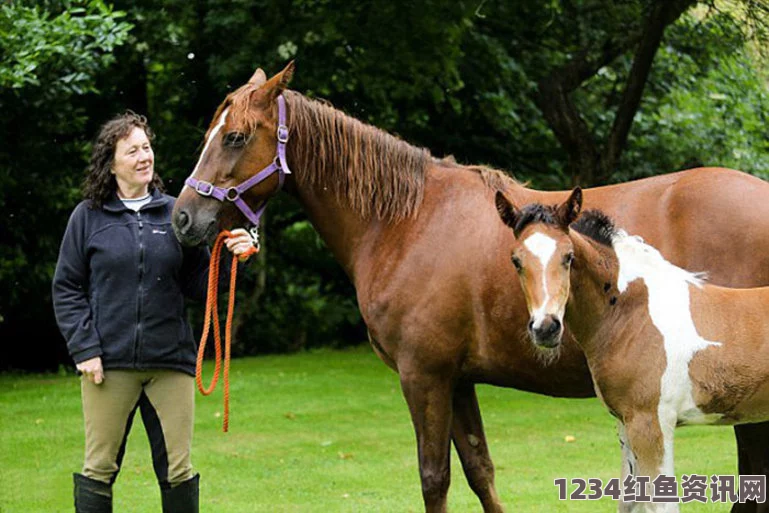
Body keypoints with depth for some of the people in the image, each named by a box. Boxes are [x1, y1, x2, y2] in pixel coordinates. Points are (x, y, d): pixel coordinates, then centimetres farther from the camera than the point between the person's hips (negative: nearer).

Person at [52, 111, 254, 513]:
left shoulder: (175, 214, 8)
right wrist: (84, 348, -8)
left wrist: (229, 257, -10)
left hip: (170, 360, 2)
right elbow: (66, 288, 2)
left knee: (178, 470, 5)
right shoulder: (88, 216, 3)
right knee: (99, 468, 4)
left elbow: (197, 286, 8)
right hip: (108, 361, -2)